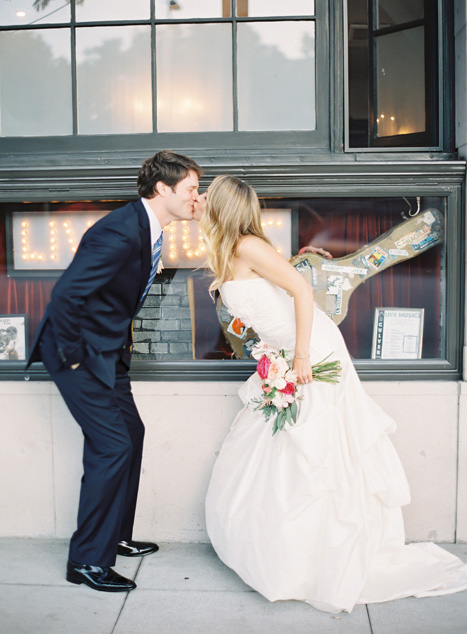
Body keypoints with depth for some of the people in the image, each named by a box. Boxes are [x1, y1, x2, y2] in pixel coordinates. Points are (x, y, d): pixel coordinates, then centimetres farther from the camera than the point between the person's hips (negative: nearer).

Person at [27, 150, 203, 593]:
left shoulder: (148, 227, 6)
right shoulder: (122, 232, -27)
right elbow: (65, 294, -31)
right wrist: (72, 355, -21)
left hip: (108, 351, 10)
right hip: (80, 351, -10)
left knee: (131, 433, 15)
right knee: (112, 445, -8)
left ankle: (115, 535, 31)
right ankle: (87, 560, 7)